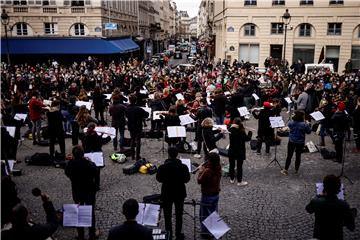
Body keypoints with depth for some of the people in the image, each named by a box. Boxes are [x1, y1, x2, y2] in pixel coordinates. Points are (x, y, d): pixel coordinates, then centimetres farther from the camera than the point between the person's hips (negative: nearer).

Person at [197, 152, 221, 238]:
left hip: (207, 195, -7)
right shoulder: (218, 168, -7)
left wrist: (201, 171, -7)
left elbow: (199, 181, -17)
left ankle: (205, 232, 21)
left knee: (204, 215, 11)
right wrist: (204, 167, -2)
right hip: (216, 194, 7)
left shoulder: (207, 171, -28)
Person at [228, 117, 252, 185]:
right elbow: (248, 138, -12)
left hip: (232, 151, 4)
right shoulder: (241, 131, -21)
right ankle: (239, 181, 10)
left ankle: (232, 179, 28)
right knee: (239, 166, 3)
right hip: (240, 151, -4)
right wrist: (250, 132, 2)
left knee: (232, 165, 16)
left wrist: (232, 126, 6)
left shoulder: (231, 130, -9)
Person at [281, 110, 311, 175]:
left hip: (291, 141, 2)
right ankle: (296, 170, 24)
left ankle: (285, 170, 10)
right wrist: (308, 124, 9)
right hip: (300, 143, -2)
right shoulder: (304, 125, -18)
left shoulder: (291, 123, -11)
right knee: (298, 156, 13)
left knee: (289, 155, 9)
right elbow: (309, 132, -5)